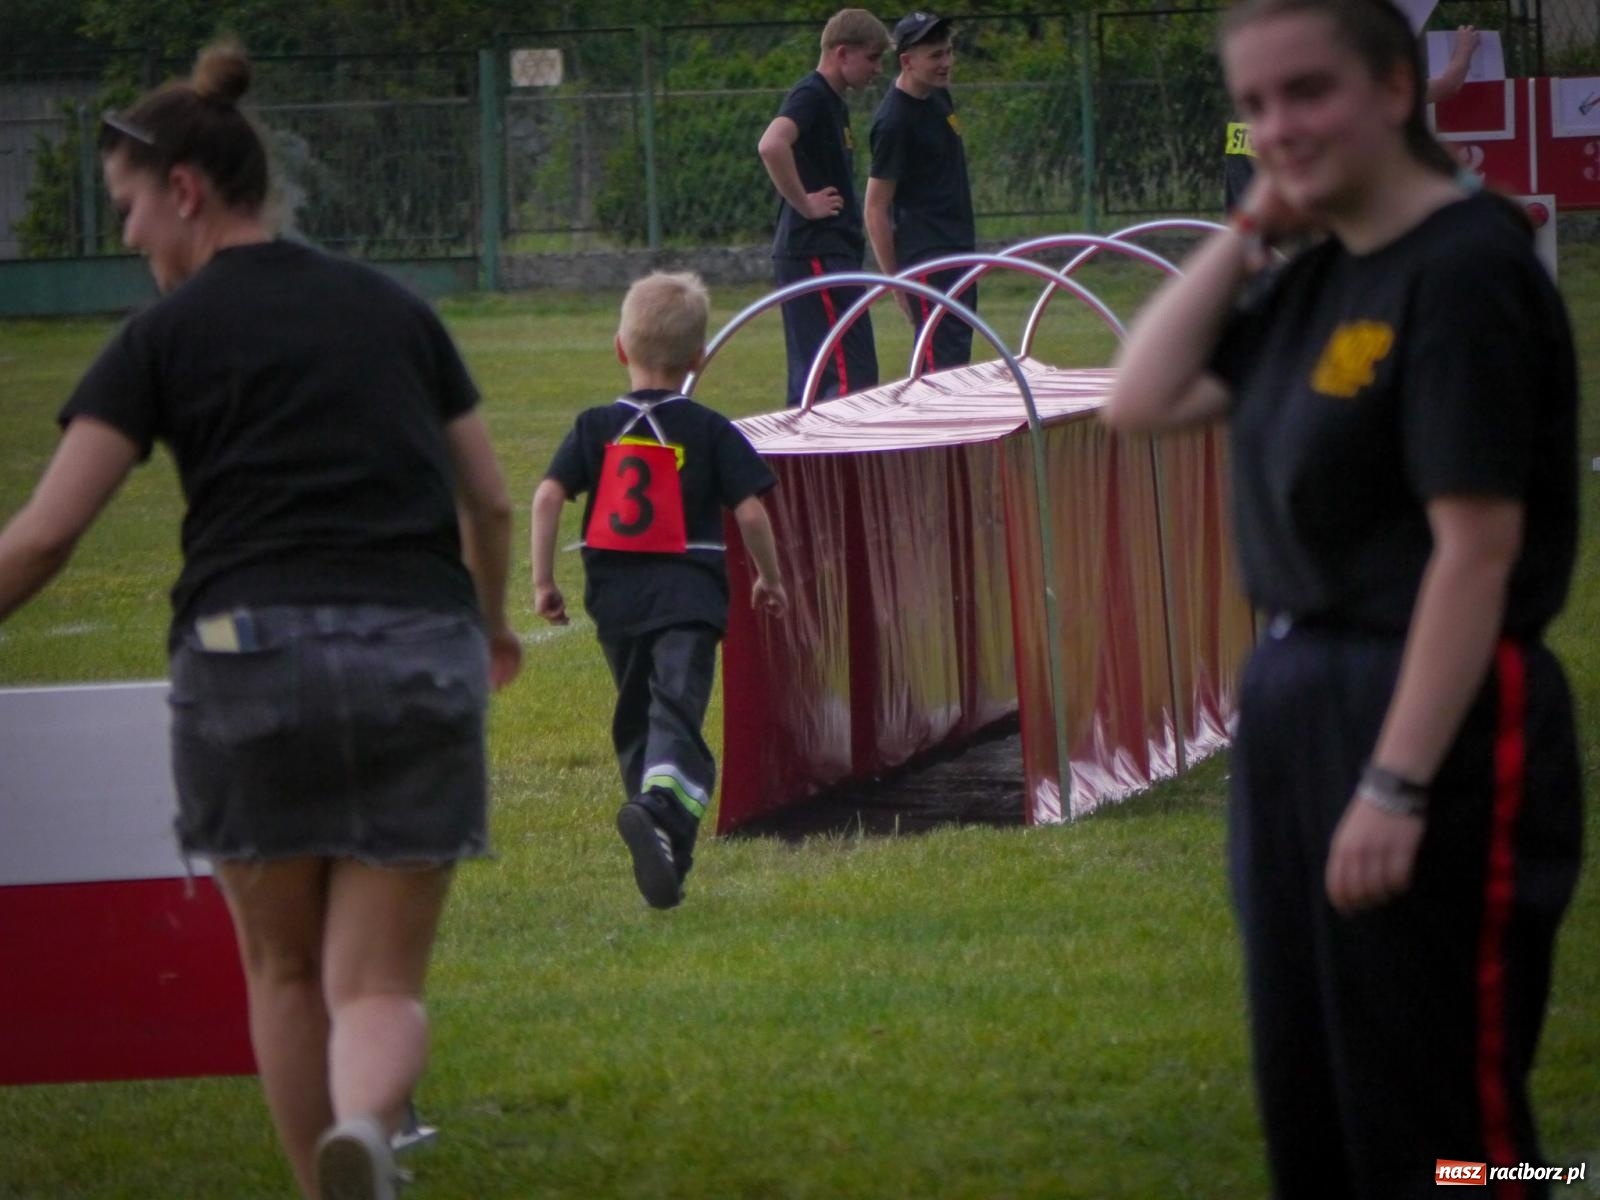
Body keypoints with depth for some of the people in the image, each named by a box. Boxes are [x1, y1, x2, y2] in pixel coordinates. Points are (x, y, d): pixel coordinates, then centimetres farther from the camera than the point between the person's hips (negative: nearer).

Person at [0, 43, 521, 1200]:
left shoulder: (169, 334, 4)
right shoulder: (393, 309, 16)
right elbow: (491, 503, 20)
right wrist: (492, 622, 38)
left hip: (251, 653, -2)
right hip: (420, 659, 3)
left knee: (285, 972, 16)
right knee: (380, 986, 2)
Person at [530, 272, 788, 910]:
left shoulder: (595, 427, 7)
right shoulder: (711, 432, 2)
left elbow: (548, 495, -3)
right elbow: (750, 511, -3)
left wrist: (543, 579, 2)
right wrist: (770, 578, 12)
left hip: (616, 596, 3)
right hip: (688, 595, -3)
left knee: (635, 718, 20)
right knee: (676, 714, -15)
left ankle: (653, 828, 23)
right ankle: (662, 810, -42)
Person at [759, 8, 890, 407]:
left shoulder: (833, 103, 18)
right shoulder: (810, 97, -12)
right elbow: (772, 146, -31)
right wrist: (804, 204, -21)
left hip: (833, 254, 10)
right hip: (815, 255, -10)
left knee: (812, 377, 10)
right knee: (851, 376, -13)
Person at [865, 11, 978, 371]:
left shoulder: (938, 96, 10)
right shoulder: (895, 122, -16)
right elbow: (876, 210, -15)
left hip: (958, 252, 9)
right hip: (926, 260, -9)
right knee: (947, 362, -14)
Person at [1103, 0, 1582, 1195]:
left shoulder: (1466, 273, -17)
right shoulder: (1316, 280, 10)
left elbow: (1478, 548, -21)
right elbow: (1143, 401, 13)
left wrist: (1396, 787, -24)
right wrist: (1243, 232, 5)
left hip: (1433, 722, -10)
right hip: (1300, 703, 10)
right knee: (1312, 1103, 17)